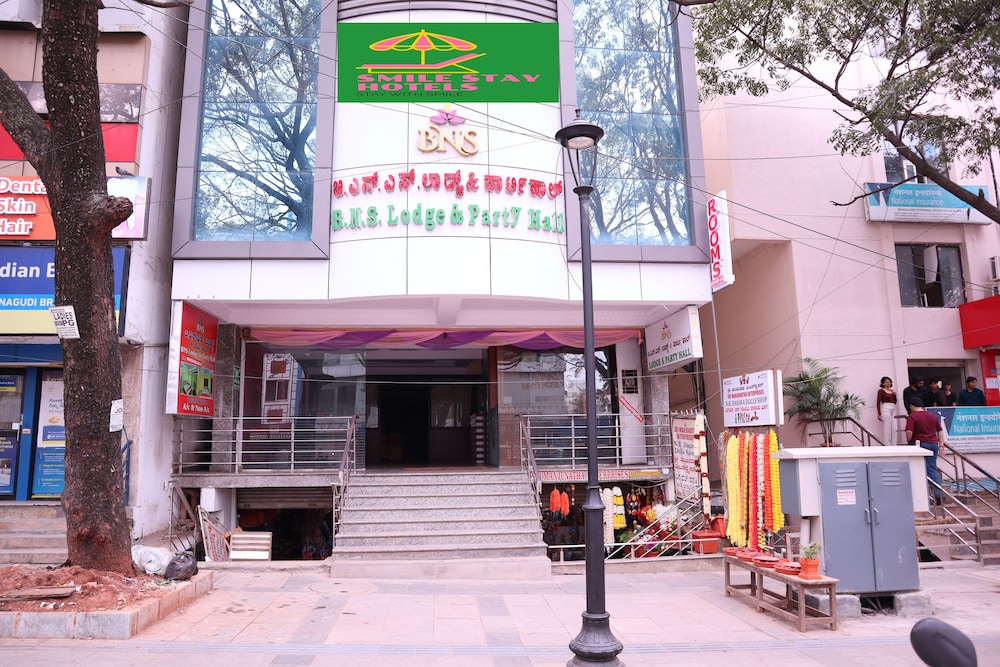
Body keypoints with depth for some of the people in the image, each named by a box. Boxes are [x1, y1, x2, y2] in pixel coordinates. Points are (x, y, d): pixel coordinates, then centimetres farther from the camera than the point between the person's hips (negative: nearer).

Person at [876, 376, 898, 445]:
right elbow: (878, 403, -7)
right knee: (887, 429, -6)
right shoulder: (881, 391, -3)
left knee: (894, 429, 4)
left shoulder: (892, 391, 16)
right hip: (886, 409, -7)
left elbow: (895, 402, 18)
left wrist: (894, 394, 2)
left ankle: (893, 445, 11)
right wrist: (879, 414, -14)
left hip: (893, 410, 7)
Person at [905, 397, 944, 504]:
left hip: (919, 444, -5)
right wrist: (941, 445, 19)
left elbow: (909, 432, -18)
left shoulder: (912, 416, -7)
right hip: (933, 444, 5)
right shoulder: (933, 415, 13)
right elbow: (940, 431, 16)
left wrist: (908, 442, -1)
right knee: (933, 470, 7)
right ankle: (939, 495, -1)